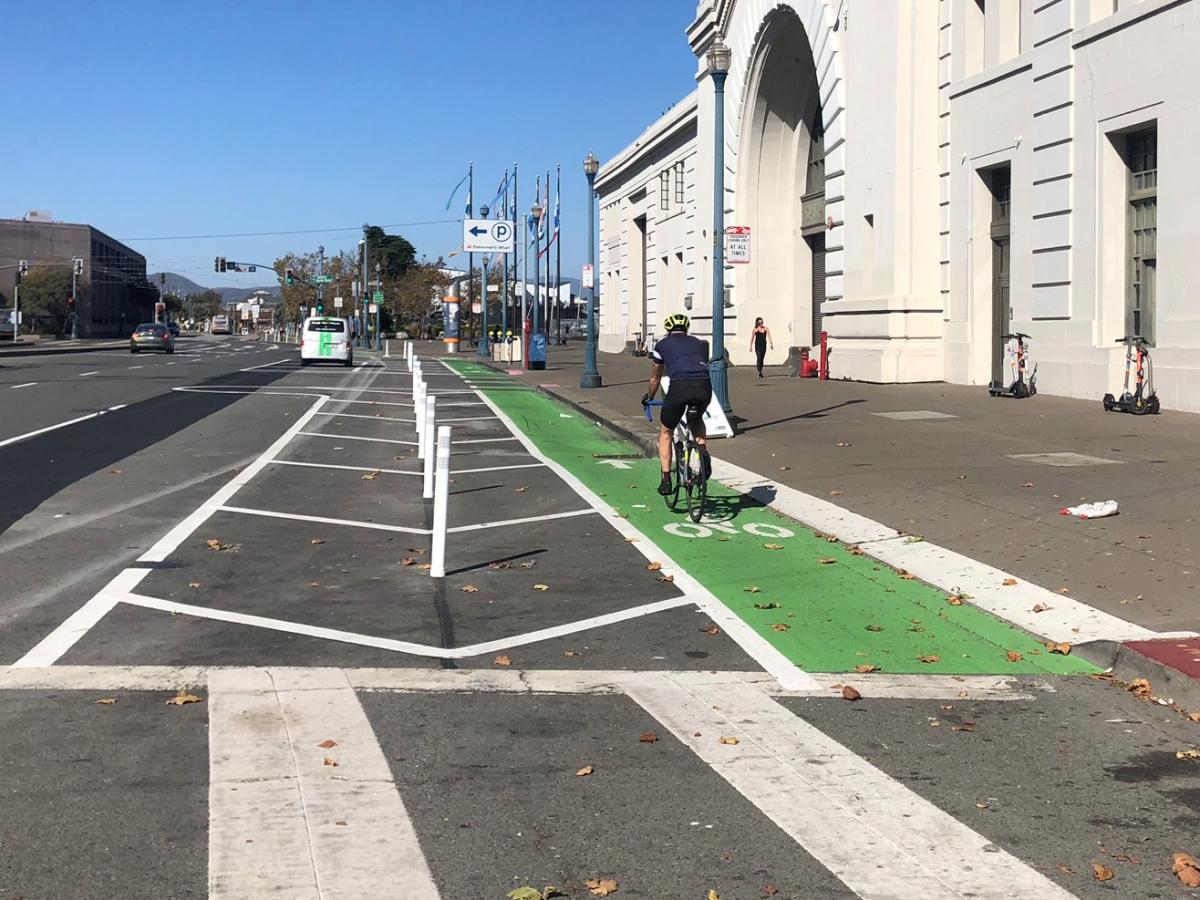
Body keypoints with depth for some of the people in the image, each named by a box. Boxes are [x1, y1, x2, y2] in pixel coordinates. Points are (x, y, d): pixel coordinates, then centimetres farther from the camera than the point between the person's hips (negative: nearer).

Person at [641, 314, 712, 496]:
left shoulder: (662, 345, 24)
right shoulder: (699, 343, 31)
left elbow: (655, 379, 35)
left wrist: (648, 398, 54)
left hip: (679, 386, -3)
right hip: (704, 387, 3)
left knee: (665, 433, 20)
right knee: (696, 420, 36)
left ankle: (666, 481, 12)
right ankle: (703, 454, 10)